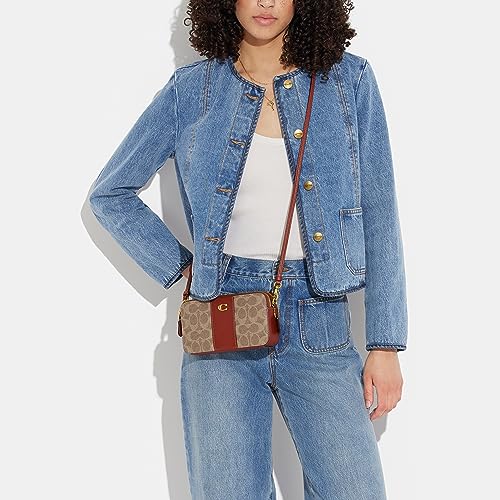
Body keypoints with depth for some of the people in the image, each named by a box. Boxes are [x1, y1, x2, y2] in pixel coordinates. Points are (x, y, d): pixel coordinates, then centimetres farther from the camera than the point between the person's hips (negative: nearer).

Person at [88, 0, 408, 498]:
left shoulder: (348, 81, 3)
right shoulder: (191, 89, 3)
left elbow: (378, 217, 3)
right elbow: (109, 193, 12)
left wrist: (385, 344, 0)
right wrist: (179, 265, 2)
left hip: (318, 325, 0)